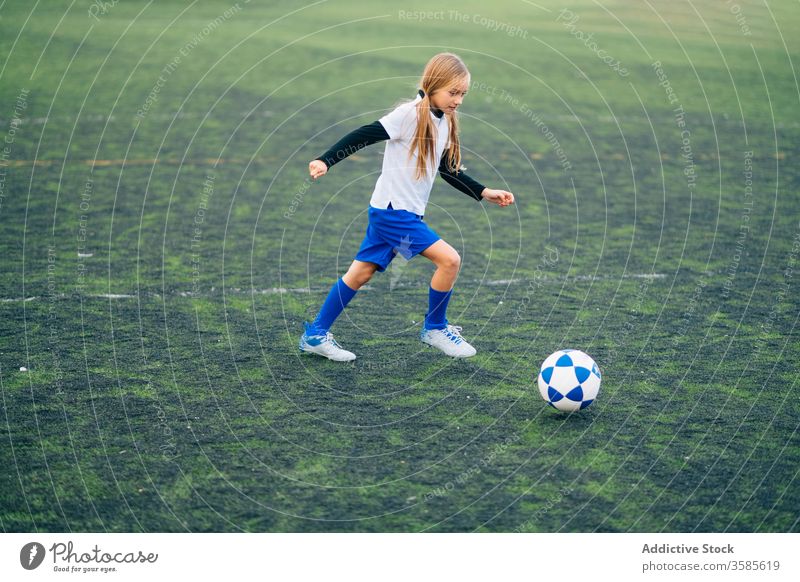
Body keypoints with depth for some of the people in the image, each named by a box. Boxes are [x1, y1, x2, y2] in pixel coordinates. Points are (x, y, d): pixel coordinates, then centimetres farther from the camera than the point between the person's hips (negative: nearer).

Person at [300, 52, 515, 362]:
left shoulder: (444, 122, 11)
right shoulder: (411, 114, -16)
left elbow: (448, 170, 20)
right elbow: (364, 136, -18)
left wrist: (485, 193, 17)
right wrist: (326, 161, -25)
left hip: (387, 212, 9)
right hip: (393, 211, -9)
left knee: (362, 272, 13)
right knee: (449, 259, -12)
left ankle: (315, 335, 21)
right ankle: (435, 328, 8)